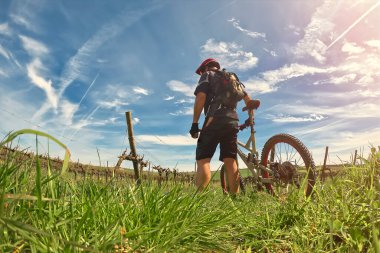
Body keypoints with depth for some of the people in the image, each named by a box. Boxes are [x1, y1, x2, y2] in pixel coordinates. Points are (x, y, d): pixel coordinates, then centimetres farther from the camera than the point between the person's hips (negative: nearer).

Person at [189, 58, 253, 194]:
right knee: (231, 162, 5)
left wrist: (195, 123, -8)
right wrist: (250, 118, 36)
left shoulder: (207, 75, 11)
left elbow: (201, 97, -6)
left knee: (202, 160, -9)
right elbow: (248, 99, 26)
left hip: (214, 120, -6)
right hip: (233, 122, 6)